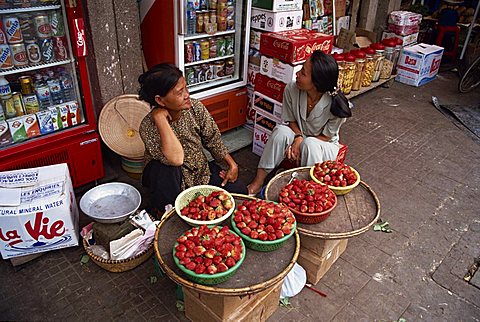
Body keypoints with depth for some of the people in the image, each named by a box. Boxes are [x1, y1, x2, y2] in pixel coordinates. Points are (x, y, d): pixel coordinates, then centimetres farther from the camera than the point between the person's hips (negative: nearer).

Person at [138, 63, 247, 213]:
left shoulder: (195, 107, -14)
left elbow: (213, 139, 0)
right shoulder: (149, 126, -27)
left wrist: (232, 165, -4)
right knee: (164, 167, -37)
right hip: (172, 182, -4)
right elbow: (176, 159, -42)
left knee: (240, 191, -7)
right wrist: (160, 118, -41)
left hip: (202, 173, 5)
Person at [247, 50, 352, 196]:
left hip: (325, 145, -3)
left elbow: (326, 136, -13)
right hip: (297, 136, 3)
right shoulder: (291, 89, -19)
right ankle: (258, 181, -23)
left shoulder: (337, 105, -27)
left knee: (309, 144, -37)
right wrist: (298, 137, -25)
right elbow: (290, 120, -5)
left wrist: (301, 142, -26)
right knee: (281, 131, -30)